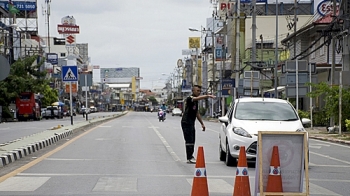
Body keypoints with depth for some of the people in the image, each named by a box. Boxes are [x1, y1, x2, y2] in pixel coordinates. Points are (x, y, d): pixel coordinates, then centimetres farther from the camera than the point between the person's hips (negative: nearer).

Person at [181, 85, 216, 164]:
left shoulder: (196, 101, 16)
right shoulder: (189, 99, -12)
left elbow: (197, 113, 22)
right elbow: (198, 98, -33)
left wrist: (202, 123, 20)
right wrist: (208, 96, -46)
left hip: (191, 123, 9)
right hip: (186, 122, -9)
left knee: (192, 141, 11)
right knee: (189, 141, -9)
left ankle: (190, 156, 18)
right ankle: (189, 158, -8)